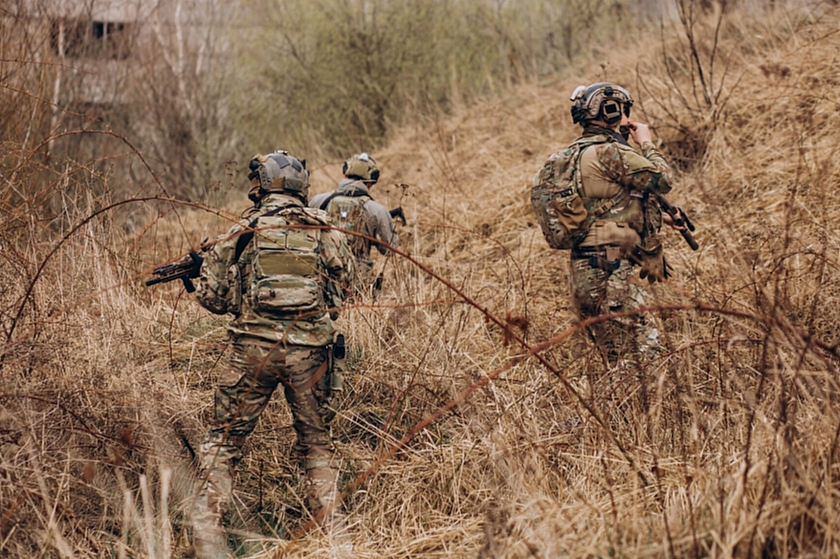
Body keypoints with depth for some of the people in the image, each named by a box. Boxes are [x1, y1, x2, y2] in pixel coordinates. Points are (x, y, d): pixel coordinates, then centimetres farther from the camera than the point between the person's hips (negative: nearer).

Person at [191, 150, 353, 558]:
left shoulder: (243, 232, 0)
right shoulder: (325, 231, 5)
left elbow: (211, 297, 2)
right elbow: (342, 287, 12)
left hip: (254, 346, -2)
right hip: (309, 348, 2)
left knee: (224, 438, 8)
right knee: (316, 437, 17)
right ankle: (331, 522, 14)